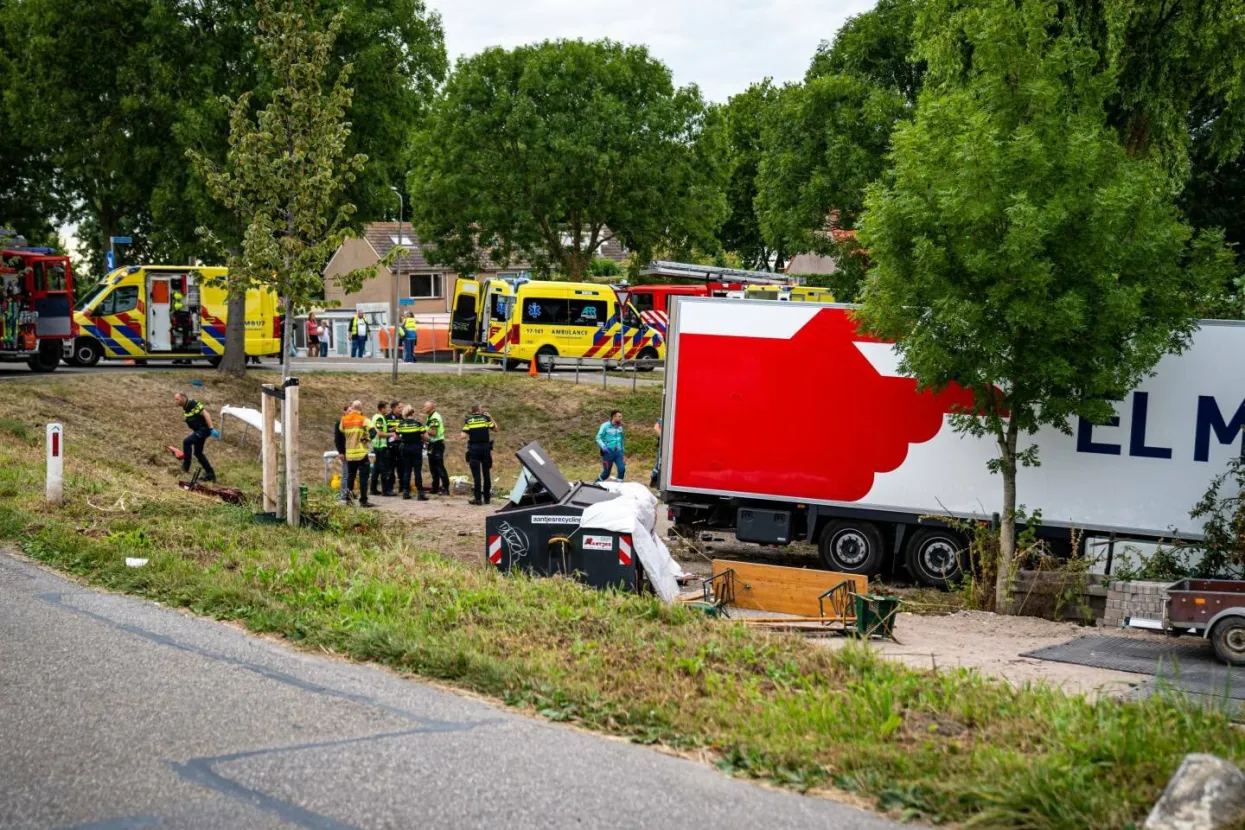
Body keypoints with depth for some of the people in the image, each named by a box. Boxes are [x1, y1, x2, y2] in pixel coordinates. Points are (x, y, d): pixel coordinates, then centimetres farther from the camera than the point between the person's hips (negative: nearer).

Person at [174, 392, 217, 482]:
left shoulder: (193, 404, -18)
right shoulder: (185, 408, 11)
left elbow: (206, 414, -23)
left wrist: (212, 429, -29)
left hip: (204, 429, -10)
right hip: (198, 430, 10)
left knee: (186, 442, -20)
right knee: (198, 453, 13)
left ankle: (186, 467, -11)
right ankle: (210, 474, 20)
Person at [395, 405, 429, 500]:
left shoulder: (401, 424, -1)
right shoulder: (418, 423, -9)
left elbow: (396, 436, 5)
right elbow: (425, 436, -10)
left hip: (405, 448, 3)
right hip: (416, 448, -3)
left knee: (406, 470, 11)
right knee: (417, 470, -2)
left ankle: (405, 492, 9)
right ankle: (420, 493, -5)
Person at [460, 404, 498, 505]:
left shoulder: (468, 420, -1)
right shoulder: (486, 418, 0)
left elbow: (464, 436, -8)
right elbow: (495, 429, 10)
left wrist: (465, 436, 15)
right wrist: (490, 417, 17)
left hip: (474, 448, -1)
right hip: (485, 447, 1)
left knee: (476, 474, -1)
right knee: (486, 473, 9)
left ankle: (478, 498, -4)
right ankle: (486, 497, 13)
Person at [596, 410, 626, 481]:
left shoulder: (620, 427, 11)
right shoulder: (605, 426, -5)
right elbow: (598, 438, -6)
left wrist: (623, 452, 21)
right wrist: (603, 447, -22)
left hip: (618, 452, 4)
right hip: (608, 452, -4)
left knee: (622, 469, -13)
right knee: (606, 473, 0)